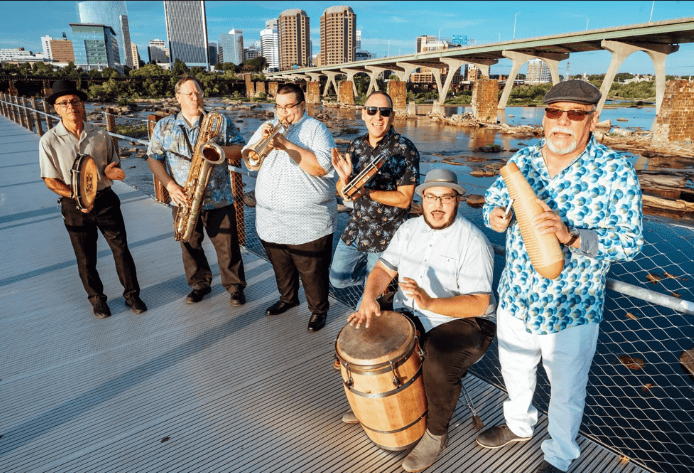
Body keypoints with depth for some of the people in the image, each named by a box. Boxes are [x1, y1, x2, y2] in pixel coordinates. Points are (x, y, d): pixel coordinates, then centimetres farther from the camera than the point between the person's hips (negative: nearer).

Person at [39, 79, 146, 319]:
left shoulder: (100, 135, 0)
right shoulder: (49, 141, -7)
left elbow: (115, 166, 12)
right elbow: (50, 180, -6)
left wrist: (111, 172, -12)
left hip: (105, 200, 1)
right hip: (75, 207, -1)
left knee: (121, 248, 4)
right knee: (86, 258, 11)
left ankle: (132, 294, 20)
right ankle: (97, 299, 30)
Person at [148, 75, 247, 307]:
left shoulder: (221, 122, 3)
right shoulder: (164, 126, 7)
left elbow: (240, 150, 1)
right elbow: (153, 158, 4)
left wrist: (220, 149, -20)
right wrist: (170, 185, -11)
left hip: (218, 199, -2)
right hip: (184, 200, 2)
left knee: (227, 245, 3)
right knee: (190, 246, 14)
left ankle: (235, 286, 21)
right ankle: (200, 284, 33)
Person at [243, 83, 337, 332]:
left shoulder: (316, 129, -4)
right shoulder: (268, 127, 14)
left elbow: (322, 167, -19)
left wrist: (288, 145, -21)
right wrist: (263, 142, -10)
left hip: (307, 224, -5)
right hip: (271, 221, 6)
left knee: (312, 271, 3)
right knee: (281, 267, 21)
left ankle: (319, 309, 23)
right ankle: (288, 298, 43)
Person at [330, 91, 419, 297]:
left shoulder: (404, 150, -16)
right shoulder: (356, 145, 1)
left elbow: (404, 199, -19)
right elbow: (341, 190, 4)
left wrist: (366, 192, -27)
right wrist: (344, 178, -18)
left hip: (386, 235, -6)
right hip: (356, 227, 6)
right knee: (338, 278, 18)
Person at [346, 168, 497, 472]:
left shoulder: (473, 242, -18)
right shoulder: (409, 229, 3)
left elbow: (479, 304, -23)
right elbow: (384, 268, 4)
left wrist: (430, 303, -37)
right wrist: (370, 297, -17)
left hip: (461, 321, -6)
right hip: (409, 315, 6)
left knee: (438, 367, -32)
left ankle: (436, 434, -1)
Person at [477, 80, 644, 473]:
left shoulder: (615, 171, -15)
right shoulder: (523, 160, -2)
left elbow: (630, 240, -18)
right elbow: (495, 198, 9)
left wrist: (570, 236, -35)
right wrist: (495, 215, -15)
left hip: (570, 310, -4)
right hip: (516, 299, 4)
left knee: (567, 389, 18)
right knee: (515, 370, 26)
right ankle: (519, 424, 56)